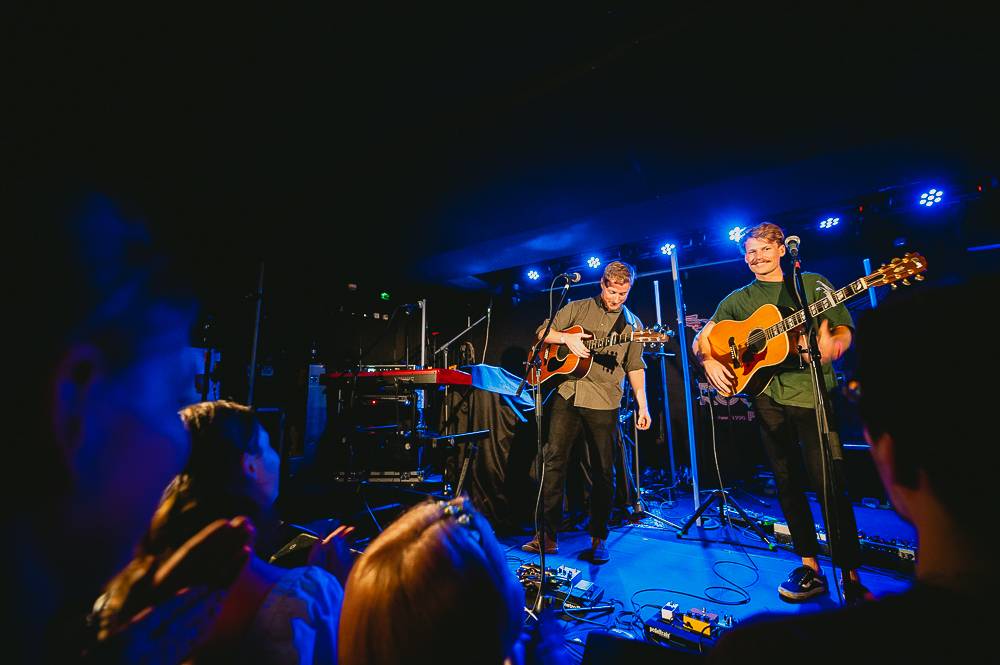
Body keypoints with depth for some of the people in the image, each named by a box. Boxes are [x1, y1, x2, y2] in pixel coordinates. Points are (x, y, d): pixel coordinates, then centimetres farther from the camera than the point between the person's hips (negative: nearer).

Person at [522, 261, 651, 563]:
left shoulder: (633, 324, 13)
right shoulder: (578, 308, 9)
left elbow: (635, 367, 12)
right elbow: (542, 332, 8)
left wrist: (642, 405, 3)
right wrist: (567, 338, -12)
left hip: (604, 402, 1)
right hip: (567, 394, 0)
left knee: (602, 471, 6)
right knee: (553, 459, -2)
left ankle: (598, 538, 22)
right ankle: (548, 535, 10)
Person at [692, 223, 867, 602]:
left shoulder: (813, 284, 9)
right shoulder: (738, 300, 13)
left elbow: (845, 329, 2)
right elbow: (701, 338, 10)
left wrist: (832, 347, -21)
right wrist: (708, 362, -10)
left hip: (813, 392, -2)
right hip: (767, 397, 2)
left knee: (831, 483, -6)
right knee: (788, 483, 9)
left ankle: (850, 575, 10)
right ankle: (810, 566, 23)